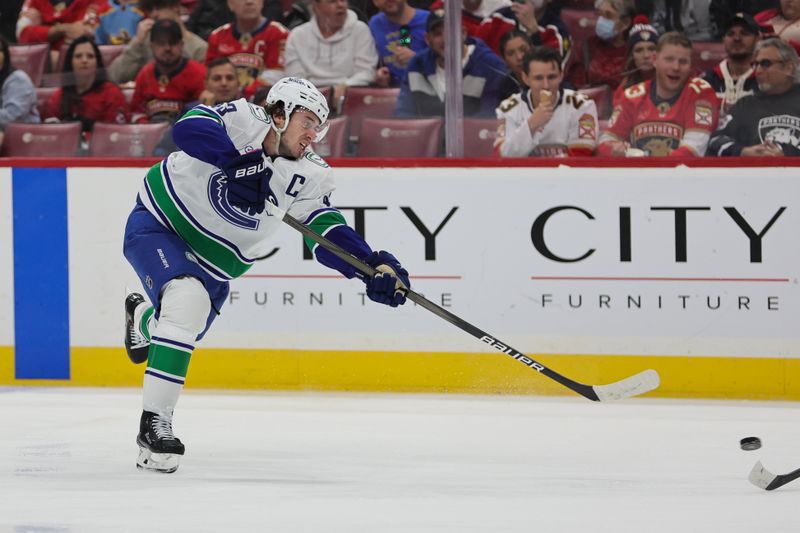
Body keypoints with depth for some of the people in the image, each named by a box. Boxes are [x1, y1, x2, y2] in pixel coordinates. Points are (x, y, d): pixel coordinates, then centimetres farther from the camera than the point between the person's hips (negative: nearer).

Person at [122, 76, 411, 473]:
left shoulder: (310, 176, -10)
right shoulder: (242, 121, -23)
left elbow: (329, 232, -18)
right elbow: (189, 127, -42)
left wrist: (374, 266, -34)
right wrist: (236, 161, -54)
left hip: (213, 261, 7)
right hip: (159, 223, -7)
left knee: (188, 327, 20)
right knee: (189, 299, -31)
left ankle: (145, 318, 61)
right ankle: (153, 424, -28)